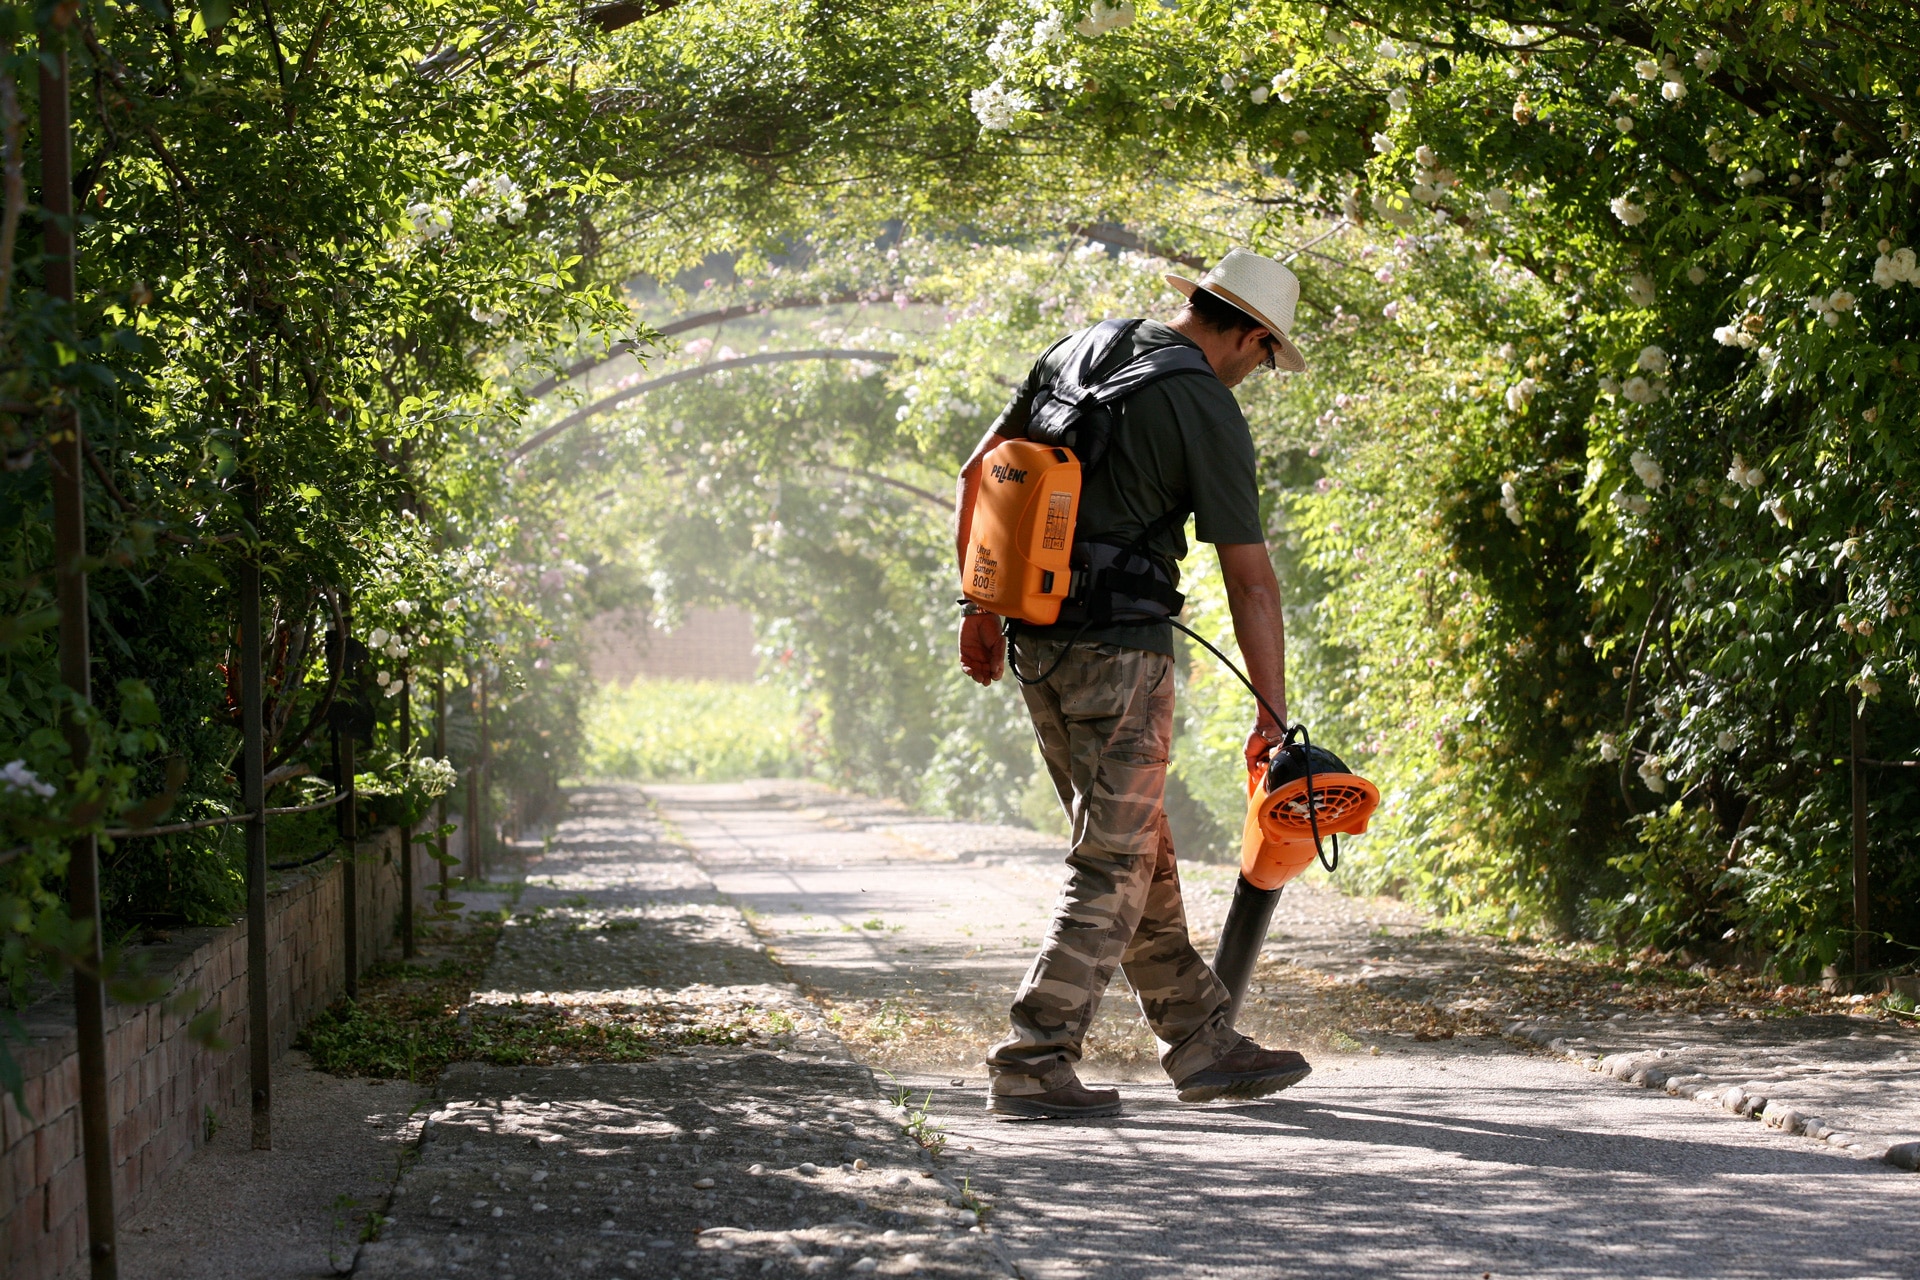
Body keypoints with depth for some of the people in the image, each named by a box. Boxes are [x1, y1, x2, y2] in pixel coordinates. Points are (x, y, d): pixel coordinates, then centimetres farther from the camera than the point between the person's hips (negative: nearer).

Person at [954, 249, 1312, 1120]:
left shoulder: (1076, 353, 11)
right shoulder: (1209, 414, -9)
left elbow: (977, 475, 14)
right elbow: (1250, 583, -8)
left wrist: (980, 607, 21)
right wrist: (1274, 715, -3)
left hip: (1033, 642, 8)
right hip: (1119, 651, -8)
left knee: (1136, 847, 14)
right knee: (1112, 867, -1)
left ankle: (1203, 1044, 21)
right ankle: (1032, 1066, -4)